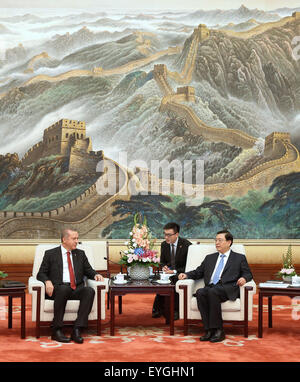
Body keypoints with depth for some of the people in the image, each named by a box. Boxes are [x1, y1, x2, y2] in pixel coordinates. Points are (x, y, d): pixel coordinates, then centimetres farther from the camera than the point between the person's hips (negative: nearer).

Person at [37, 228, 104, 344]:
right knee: (64, 289, -38)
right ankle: (57, 330, -30)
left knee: (89, 291, -30)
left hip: (76, 289, 3)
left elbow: (88, 270, 20)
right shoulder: (50, 254, 10)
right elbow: (41, 274, 7)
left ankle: (77, 330, -32)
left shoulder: (80, 254, 20)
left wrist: (95, 275, -3)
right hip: (58, 289, -3)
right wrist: (47, 281, -15)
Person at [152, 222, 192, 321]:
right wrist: (164, 267, -8)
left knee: (175, 281, -35)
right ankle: (158, 309, -15)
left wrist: (175, 271, -21)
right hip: (169, 272, 4)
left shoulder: (186, 245, -11)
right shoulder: (164, 245, 6)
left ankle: (175, 311, -21)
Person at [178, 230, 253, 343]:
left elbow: (248, 274, 12)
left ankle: (218, 330, -31)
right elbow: (198, 272, 28)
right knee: (200, 292, -31)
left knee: (213, 291, -36)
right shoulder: (210, 258, 30)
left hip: (227, 289, -4)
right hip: (210, 287, 4)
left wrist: (244, 278, -11)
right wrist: (186, 275, 9)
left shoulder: (239, 258, 19)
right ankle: (209, 330, -29)